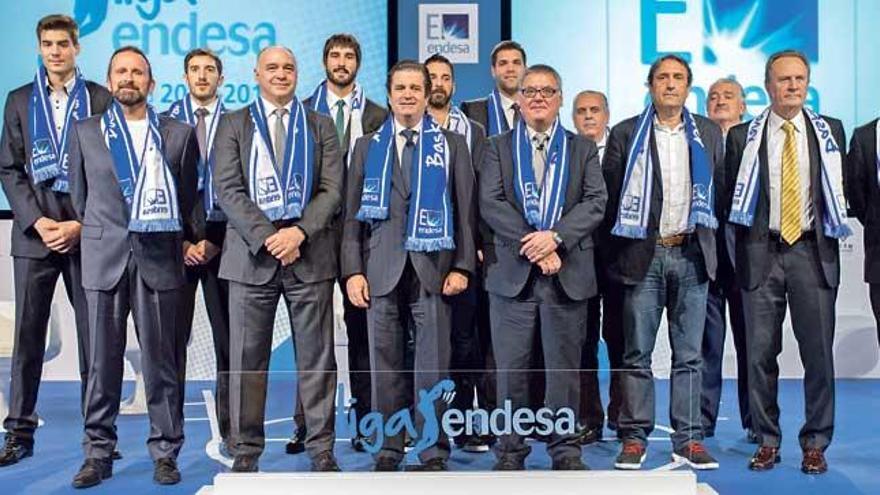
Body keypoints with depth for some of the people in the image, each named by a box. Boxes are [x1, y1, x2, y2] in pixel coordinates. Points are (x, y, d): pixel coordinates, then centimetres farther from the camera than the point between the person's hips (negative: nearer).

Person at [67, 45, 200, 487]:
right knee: (102, 361, 3)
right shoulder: (85, 132, 11)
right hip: (104, 257, 1)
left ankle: (165, 452, 10)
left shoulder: (180, 134, 8)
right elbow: (79, 196, 17)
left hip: (158, 258, -1)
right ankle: (98, 453, 12)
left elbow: (188, 199, 13)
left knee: (161, 361, 1)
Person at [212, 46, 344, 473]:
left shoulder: (320, 126, 13)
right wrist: (267, 238, -12)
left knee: (316, 356, 2)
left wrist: (299, 232, -12)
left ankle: (321, 447, 10)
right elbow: (228, 190, -1)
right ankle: (246, 450, 12)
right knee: (247, 358, 2)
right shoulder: (233, 124, 10)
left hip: (310, 254, 1)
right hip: (252, 254, 0)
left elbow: (332, 189, 3)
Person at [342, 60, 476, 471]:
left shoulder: (452, 145, 11)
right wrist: (353, 271, 0)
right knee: (385, 364, 2)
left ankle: (433, 451, 7)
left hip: (433, 268, -1)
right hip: (381, 270, 1)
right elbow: (352, 215, 9)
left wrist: (462, 266, -3)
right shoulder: (367, 147, 14)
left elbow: (465, 210, 6)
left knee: (433, 365, -2)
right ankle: (389, 448, 13)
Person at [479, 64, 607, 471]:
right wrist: (531, 244, -13)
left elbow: (596, 202, 0)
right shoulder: (498, 148, 11)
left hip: (568, 272, 0)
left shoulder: (583, 148, 13)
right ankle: (510, 449, 13)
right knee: (511, 366, 2)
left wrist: (555, 237, -15)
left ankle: (565, 449, 14)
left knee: (564, 365, 4)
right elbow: (490, 204, -2)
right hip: (512, 271, 0)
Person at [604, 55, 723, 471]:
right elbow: (610, 195, 2)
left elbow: (720, 191, 13)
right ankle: (634, 438, 9)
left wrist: (709, 242, 6)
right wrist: (614, 256, -1)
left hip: (692, 254, 2)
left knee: (689, 355, 5)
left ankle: (688, 440, 11)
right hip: (643, 253, -2)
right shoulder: (626, 134, 4)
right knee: (637, 354, 2)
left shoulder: (708, 133, 11)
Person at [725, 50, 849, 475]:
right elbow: (732, 199, 7)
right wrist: (742, 250, 1)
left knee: (818, 353, 1)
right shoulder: (743, 136, 6)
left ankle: (815, 444, 13)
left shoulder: (831, 131, 9)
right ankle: (767, 441, 16)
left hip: (813, 253, 0)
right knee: (760, 353, 3)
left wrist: (833, 229, 3)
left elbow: (841, 191, 13)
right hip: (761, 253, 0)